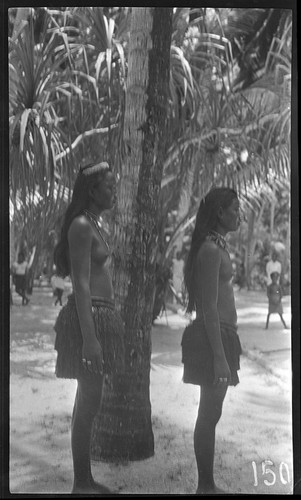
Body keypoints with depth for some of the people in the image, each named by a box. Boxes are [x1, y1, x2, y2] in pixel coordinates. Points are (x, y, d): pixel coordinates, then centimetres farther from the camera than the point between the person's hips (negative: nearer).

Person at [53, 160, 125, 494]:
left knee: (88, 399, 14)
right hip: (88, 316, -10)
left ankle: (85, 480, 23)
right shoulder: (81, 225, -13)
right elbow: (81, 284, -19)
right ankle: (81, 484, 4)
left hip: (100, 315, 10)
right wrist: (89, 337, -22)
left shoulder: (95, 224, 17)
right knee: (89, 401, -5)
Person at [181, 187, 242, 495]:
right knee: (210, 414, -3)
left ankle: (207, 486, 22)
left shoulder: (216, 246, 14)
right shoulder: (211, 249, -15)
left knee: (210, 413, 13)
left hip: (219, 336, 10)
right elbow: (208, 308, -20)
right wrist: (219, 357, -22)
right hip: (213, 338, -10)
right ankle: (205, 486, 5)